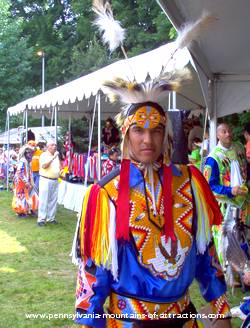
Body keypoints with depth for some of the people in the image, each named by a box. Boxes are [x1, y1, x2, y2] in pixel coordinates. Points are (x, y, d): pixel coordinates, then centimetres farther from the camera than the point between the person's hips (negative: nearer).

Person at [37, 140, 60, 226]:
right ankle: (41, 219, -2)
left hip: (55, 181, 7)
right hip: (45, 180, -6)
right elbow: (44, 165, -23)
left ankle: (51, 218, 17)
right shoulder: (44, 155, -6)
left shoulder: (56, 156, 15)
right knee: (44, 200, -5)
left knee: (53, 201, 9)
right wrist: (53, 157, -23)